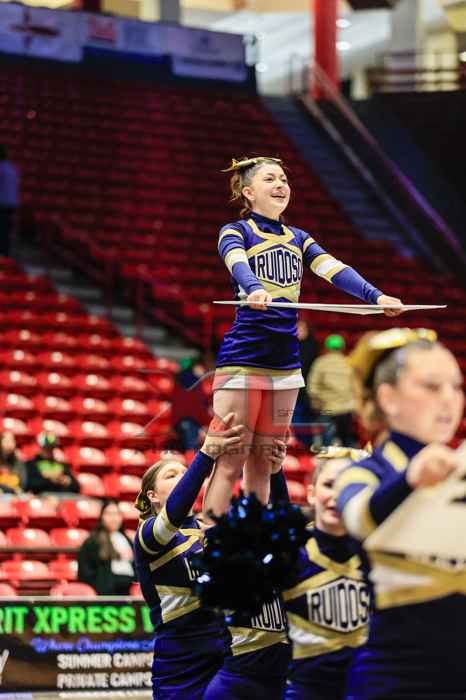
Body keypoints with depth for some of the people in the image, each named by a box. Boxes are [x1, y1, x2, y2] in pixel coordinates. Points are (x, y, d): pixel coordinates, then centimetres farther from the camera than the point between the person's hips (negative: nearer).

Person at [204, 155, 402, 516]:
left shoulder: (298, 239, 16)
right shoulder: (236, 232, 0)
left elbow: (334, 269, -1)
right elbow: (238, 264, -23)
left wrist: (375, 295, -19)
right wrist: (255, 290, -46)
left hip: (285, 362, 6)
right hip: (242, 360, -6)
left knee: (263, 462, 9)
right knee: (230, 462, -10)